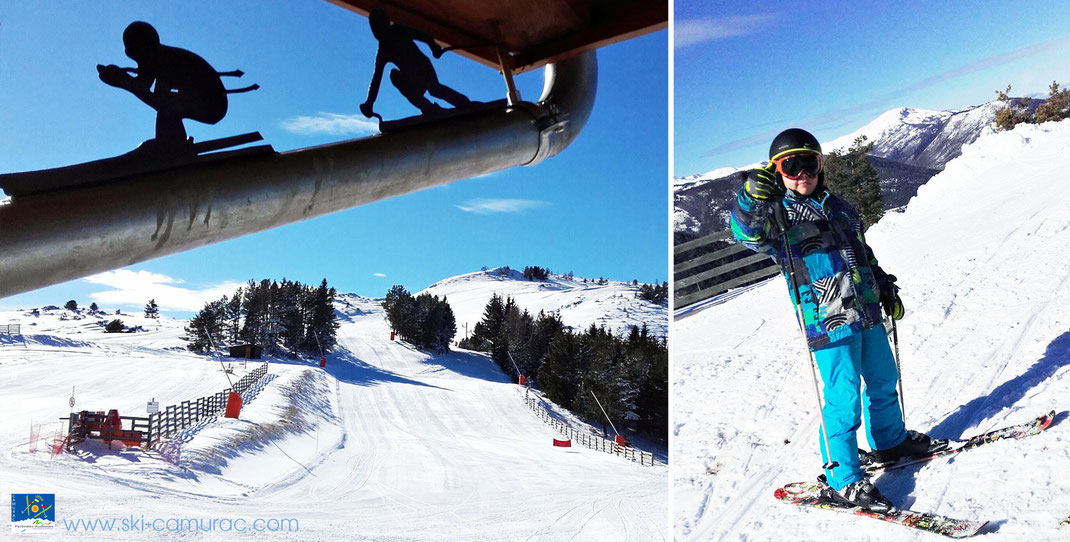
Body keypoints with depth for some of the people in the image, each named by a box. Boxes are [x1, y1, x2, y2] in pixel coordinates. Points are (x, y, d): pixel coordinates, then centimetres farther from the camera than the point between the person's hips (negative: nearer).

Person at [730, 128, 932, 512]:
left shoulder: (837, 206, 14)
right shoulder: (777, 214, -7)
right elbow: (749, 232, -30)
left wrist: (886, 289, 26)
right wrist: (753, 199, -48)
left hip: (867, 314, 7)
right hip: (828, 321, -7)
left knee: (884, 380, 21)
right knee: (844, 398, -7)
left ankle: (890, 440, 45)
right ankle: (843, 480, 6)